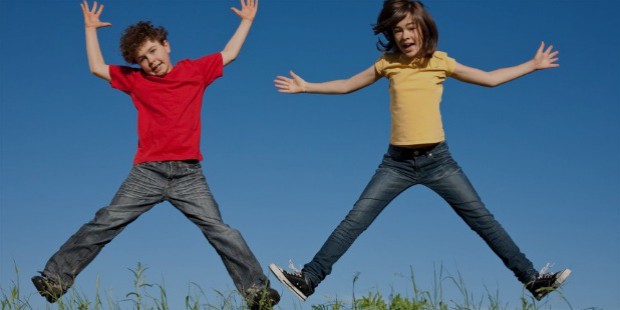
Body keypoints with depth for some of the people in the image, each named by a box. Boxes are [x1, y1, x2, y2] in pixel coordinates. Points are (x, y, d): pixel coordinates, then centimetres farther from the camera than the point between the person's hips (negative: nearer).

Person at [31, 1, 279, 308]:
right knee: (103, 224, -4)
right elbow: (96, 67, 18)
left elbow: (229, 54, 22)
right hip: (146, 173, 1)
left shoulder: (195, 70, 11)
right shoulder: (135, 80, 12)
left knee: (220, 230, -9)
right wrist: (90, 28, 23)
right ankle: (55, 278, 1)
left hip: (188, 175, -1)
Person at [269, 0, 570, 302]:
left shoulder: (440, 62, 0)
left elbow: (490, 78, 11)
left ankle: (532, 278, 9)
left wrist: (533, 64, 12)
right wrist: (306, 87, 13)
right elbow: (346, 85, 15)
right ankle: (308, 279, 0)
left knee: (483, 220, 1)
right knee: (353, 221, -5)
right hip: (397, 161, 1)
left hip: (437, 159, 0)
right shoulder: (388, 63, 2)